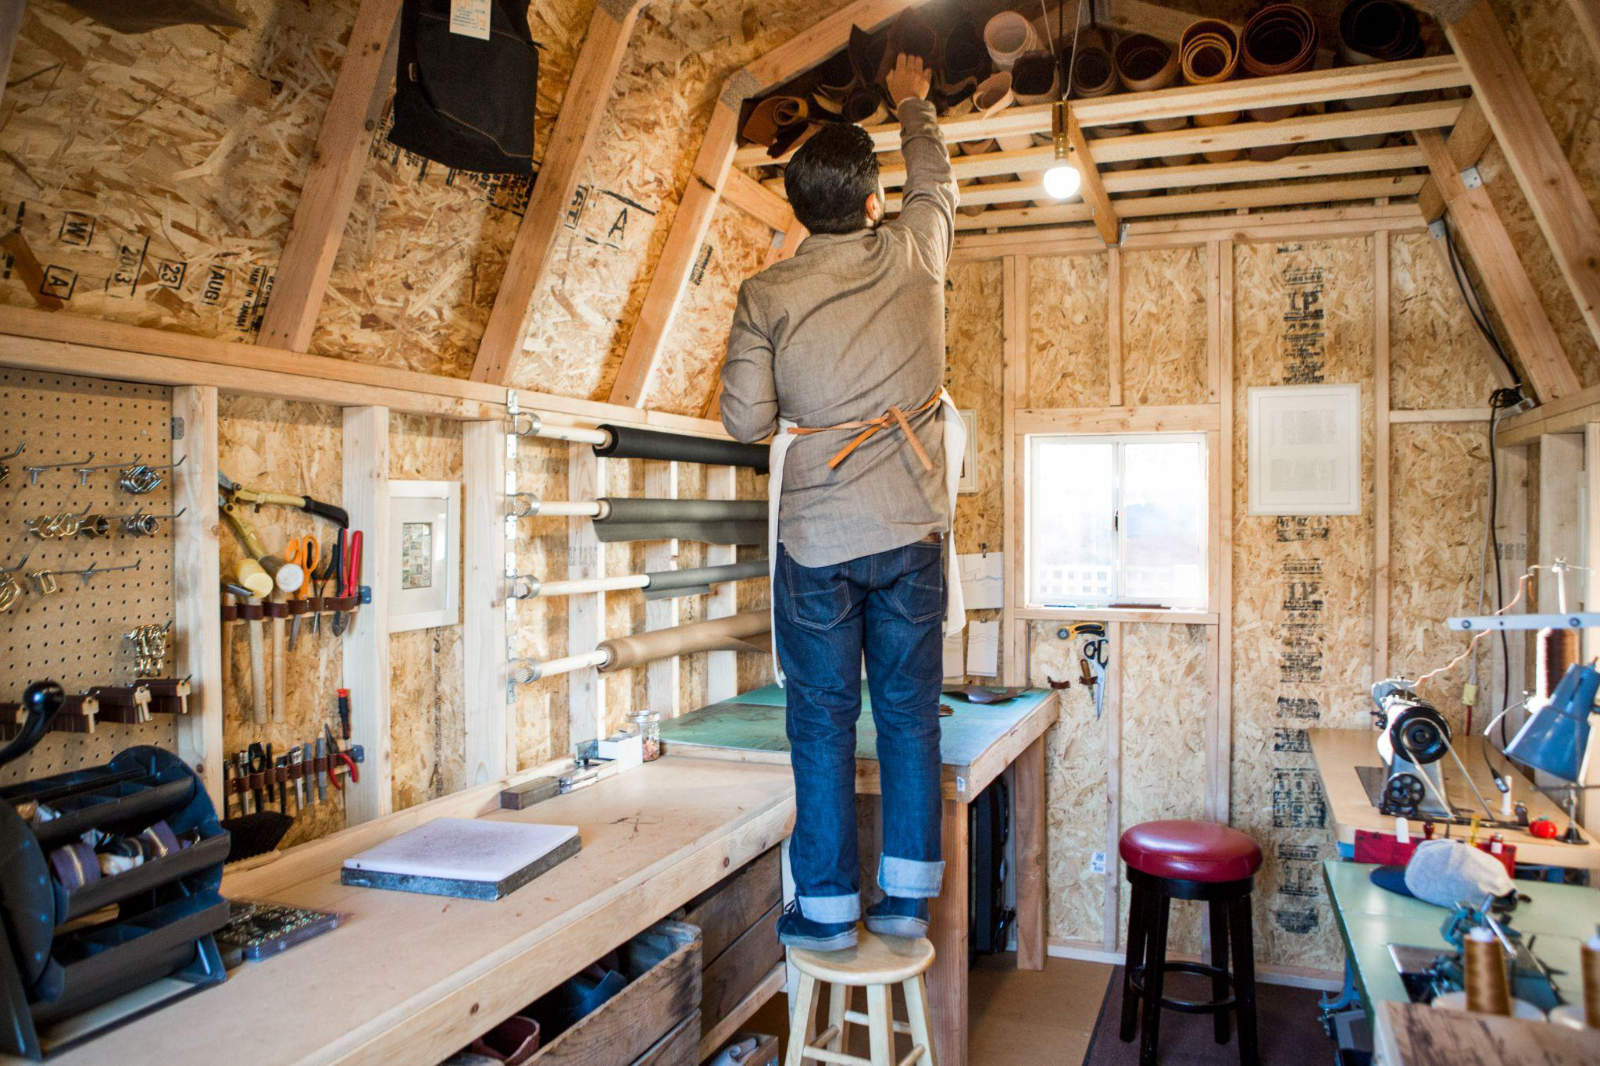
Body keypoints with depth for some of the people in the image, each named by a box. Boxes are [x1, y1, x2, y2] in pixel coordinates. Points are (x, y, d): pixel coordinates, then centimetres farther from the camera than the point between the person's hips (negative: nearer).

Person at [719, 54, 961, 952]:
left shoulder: (767, 296, -4)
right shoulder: (914, 253, 1)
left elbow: (746, 421, -4)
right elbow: (936, 180, 23)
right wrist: (912, 102, 40)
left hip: (817, 538, -1)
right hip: (912, 528, 2)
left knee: (824, 720, 7)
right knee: (910, 714, 10)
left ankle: (828, 907, 14)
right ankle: (907, 896, 18)